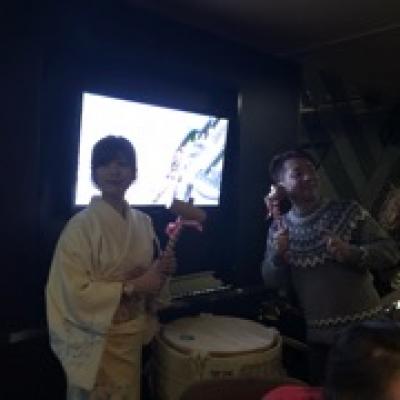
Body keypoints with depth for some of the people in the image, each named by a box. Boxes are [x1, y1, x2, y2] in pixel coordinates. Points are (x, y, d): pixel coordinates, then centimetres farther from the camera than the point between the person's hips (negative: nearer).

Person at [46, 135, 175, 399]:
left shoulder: (143, 222, 1)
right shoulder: (81, 226, -16)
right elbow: (75, 292, -20)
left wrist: (162, 271, -10)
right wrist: (133, 286, -23)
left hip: (136, 337, 6)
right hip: (97, 342, -5)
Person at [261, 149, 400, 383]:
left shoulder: (349, 212, -8)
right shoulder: (278, 229, -1)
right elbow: (272, 282, 2)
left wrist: (351, 253, -26)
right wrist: (277, 256, -18)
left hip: (366, 328, -2)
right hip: (319, 337, 2)